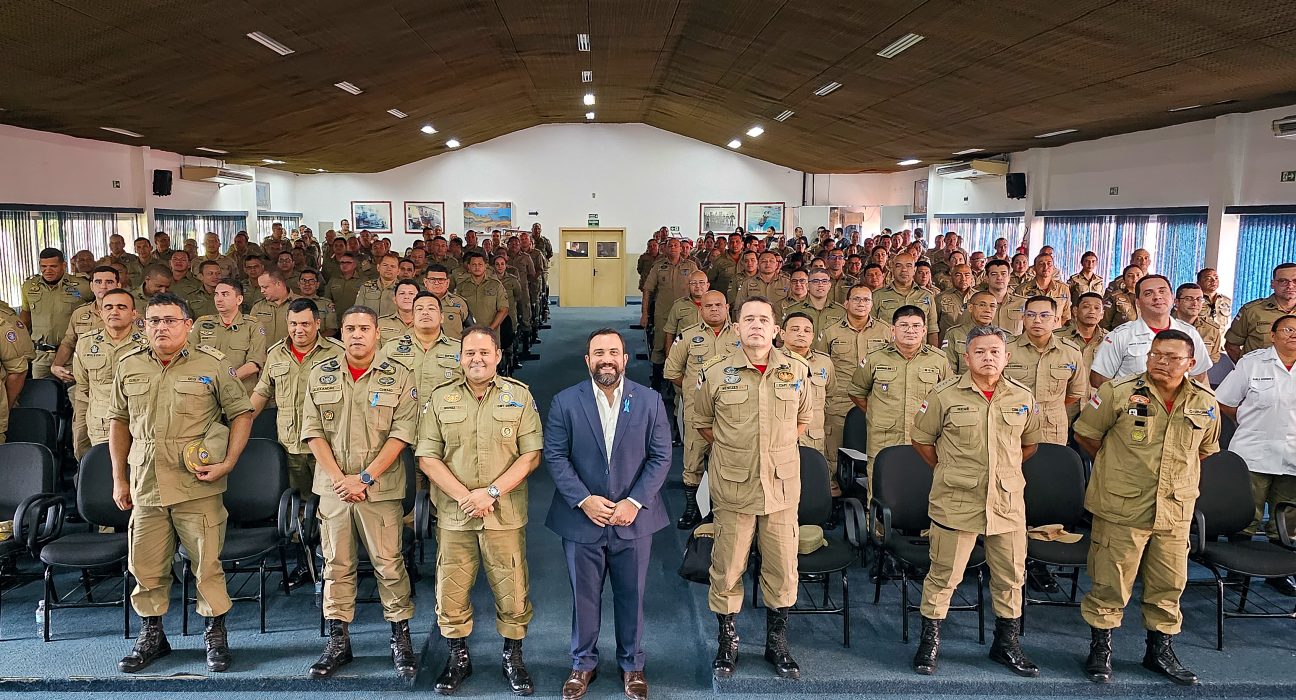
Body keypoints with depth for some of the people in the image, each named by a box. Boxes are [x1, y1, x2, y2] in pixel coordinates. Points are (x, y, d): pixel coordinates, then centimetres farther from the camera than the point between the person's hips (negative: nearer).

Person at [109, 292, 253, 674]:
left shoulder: (212, 364, -2)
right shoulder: (129, 365, 9)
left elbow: (241, 414, 1)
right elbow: (118, 421, 16)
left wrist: (227, 464, -8)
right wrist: (119, 479, 14)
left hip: (198, 486, -3)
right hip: (145, 485, 4)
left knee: (207, 563, 2)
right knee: (146, 565, 11)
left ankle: (215, 634, 18)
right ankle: (151, 635, 29)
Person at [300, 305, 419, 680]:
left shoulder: (399, 378, -1)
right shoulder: (320, 375, 6)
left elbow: (402, 434, -7)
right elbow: (313, 431, 2)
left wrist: (364, 478, -13)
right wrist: (339, 479, -8)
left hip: (381, 488, -2)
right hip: (332, 487, 3)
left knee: (389, 564, 1)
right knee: (336, 565, 10)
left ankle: (401, 638, 14)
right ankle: (338, 641, 21)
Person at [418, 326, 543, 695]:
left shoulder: (520, 396, 1)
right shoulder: (440, 398, 4)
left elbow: (530, 455, -4)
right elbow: (427, 457, -1)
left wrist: (491, 491, -14)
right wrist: (464, 496, -13)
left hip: (506, 514, -1)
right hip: (453, 514, 1)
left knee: (513, 591, 6)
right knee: (451, 592, 10)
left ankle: (513, 657, 28)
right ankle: (458, 658, 31)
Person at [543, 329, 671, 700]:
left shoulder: (650, 401, -2)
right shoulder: (565, 402, -3)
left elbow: (661, 457, -3)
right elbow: (554, 456, -5)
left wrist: (634, 502, -13)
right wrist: (584, 500, -15)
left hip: (633, 518, 0)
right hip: (582, 518, 0)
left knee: (632, 596, 13)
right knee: (584, 597, 13)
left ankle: (632, 665, 32)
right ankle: (583, 663, 32)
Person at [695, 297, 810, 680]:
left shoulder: (797, 372, 1)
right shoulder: (715, 373, -4)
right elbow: (703, 422, 9)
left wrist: (778, 449, 9)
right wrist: (734, 450, 5)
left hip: (782, 486, 2)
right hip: (733, 487, -1)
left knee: (782, 569, 10)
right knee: (727, 569, 7)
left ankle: (777, 642, 29)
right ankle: (727, 641, 27)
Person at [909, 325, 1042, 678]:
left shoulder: (1023, 398, 4)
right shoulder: (944, 394, -5)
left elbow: (1030, 443, 19)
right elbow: (921, 440, 3)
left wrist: (1005, 470, 14)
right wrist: (947, 472, 4)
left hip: (1008, 502, 3)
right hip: (956, 501, -3)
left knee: (1011, 576, 13)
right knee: (944, 575, 5)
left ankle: (1007, 643, 32)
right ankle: (930, 641, 22)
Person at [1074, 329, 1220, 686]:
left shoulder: (1205, 403, 4)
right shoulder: (1119, 392, -8)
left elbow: (1205, 449, 21)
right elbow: (1085, 434, 1)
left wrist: (1176, 475, 13)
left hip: (1175, 511, 4)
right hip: (1121, 507, -4)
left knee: (1168, 585, 13)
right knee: (1111, 583, 3)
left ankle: (1159, 650, 32)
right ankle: (1101, 649, 20)